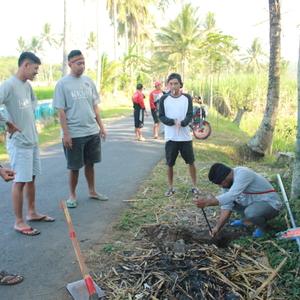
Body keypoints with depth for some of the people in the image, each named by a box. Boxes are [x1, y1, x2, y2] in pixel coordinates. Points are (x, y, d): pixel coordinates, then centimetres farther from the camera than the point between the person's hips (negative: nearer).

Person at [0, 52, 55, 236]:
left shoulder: (27, 85, 9)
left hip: (33, 140, 8)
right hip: (19, 143, -8)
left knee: (31, 178, 16)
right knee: (20, 181, 0)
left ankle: (32, 213, 31)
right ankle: (19, 222, 12)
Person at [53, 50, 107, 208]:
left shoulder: (88, 81, 7)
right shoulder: (62, 84, -7)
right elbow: (61, 110, -9)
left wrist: (101, 126, 8)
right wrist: (65, 134, -13)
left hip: (92, 132, 5)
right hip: (74, 134, -4)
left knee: (90, 163, 15)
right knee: (74, 166, 5)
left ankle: (92, 191, 29)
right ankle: (72, 195, 21)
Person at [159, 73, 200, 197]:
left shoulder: (187, 98, 1)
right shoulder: (164, 99, 0)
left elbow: (190, 115, -3)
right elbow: (161, 116, -4)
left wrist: (182, 123, -23)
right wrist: (173, 122, -22)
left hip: (185, 137, 1)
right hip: (170, 137, 0)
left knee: (191, 161, 8)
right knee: (170, 164, 6)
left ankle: (194, 186, 22)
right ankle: (170, 188, 21)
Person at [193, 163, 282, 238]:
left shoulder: (243, 174, -29)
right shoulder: (226, 182, -5)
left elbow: (230, 196, -39)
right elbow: (226, 207, -7)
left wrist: (206, 203, -44)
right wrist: (217, 228, -16)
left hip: (270, 204, -8)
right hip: (253, 203, 8)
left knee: (250, 212, -35)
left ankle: (263, 227, -2)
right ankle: (247, 221, 14)